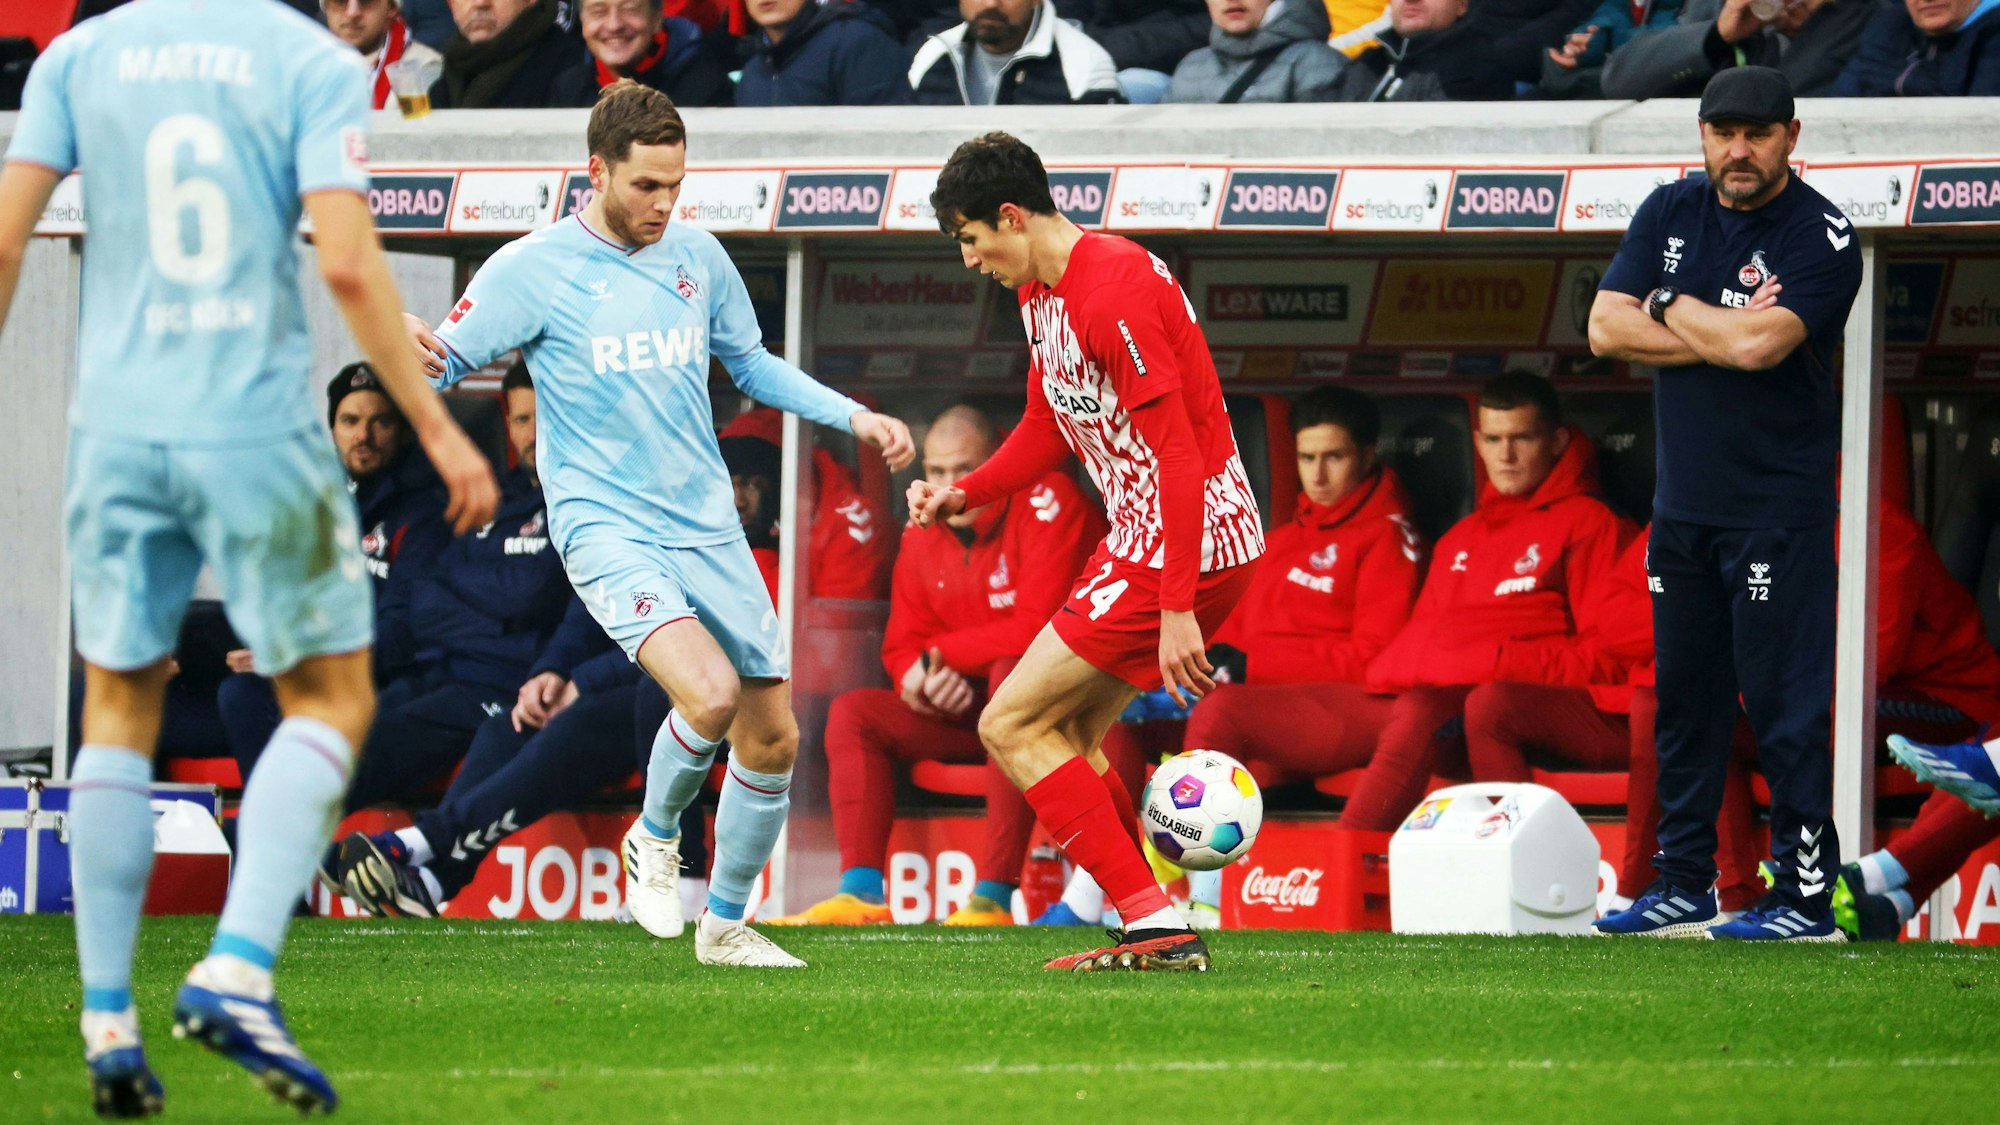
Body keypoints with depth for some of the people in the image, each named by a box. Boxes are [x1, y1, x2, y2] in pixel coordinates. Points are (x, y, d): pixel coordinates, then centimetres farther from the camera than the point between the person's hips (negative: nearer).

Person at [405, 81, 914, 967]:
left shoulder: (697, 257, 7)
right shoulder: (532, 269, -8)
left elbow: (751, 363, 21)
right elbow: (443, 362, -6)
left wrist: (853, 416, 11)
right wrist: (419, 356, -30)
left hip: (707, 527, 6)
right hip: (604, 524, -6)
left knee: (773, 736, 4)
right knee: (711, 693, -27)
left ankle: (725, 925, 25)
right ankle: (655, 838, 4)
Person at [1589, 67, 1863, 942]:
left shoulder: (1820, 237, -10)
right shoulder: (1671, 213, 8)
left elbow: (1757, 344, -23)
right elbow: (1607, 328, -1)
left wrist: (1671, 308, -6)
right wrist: (1722, 332, -11)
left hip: (1778, 510, -6)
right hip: (1682, 501, 6)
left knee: (1782, 698, -7)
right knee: (1683, 692, 12)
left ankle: (1806, 893, -4)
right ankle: (1683, 880, 20)